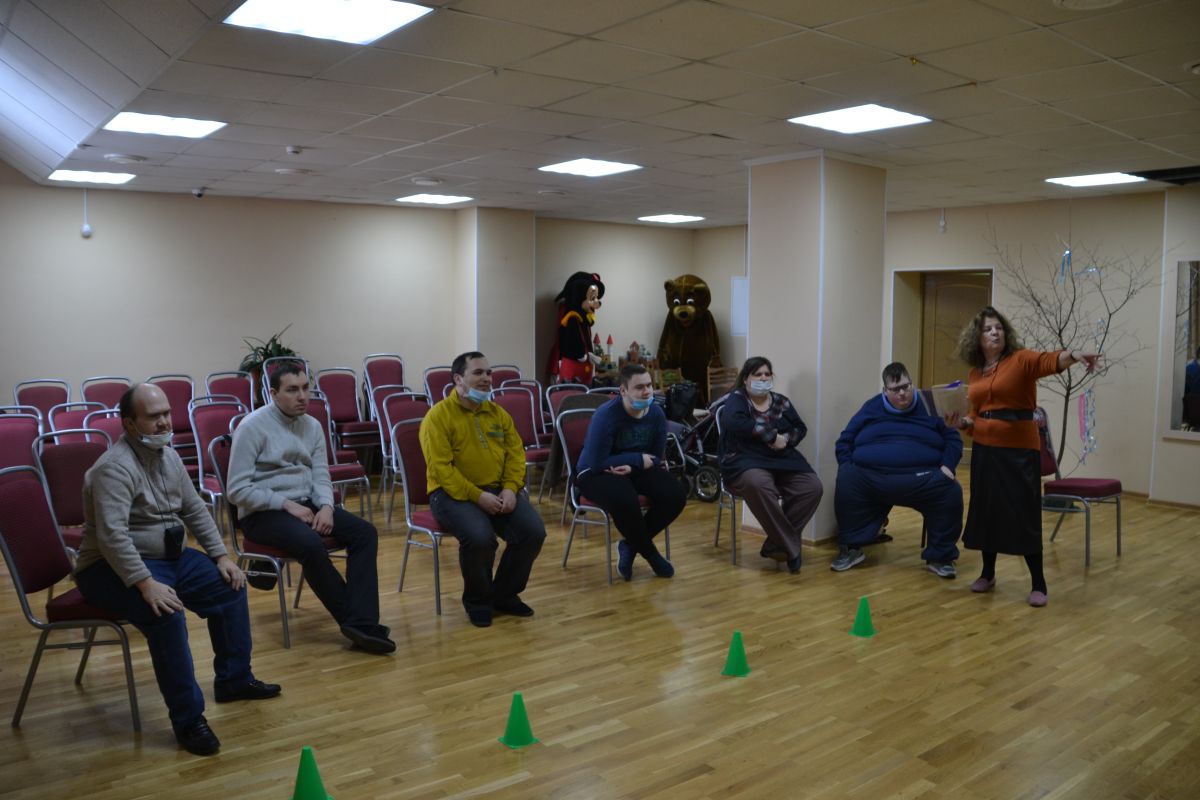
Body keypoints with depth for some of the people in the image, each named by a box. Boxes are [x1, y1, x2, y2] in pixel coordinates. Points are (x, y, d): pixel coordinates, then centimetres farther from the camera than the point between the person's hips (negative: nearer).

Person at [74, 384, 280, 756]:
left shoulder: (168, 455, 5)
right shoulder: (115, 467, -23)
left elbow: (195, 509, 12)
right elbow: (112, 535, -32)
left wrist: (221, 555, 4)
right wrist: (146, 583, -37)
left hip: (169, 556, 9)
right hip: (112, 567, -9)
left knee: (229, 586, 4)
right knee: (167, 614, -33)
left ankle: (234, 679, 18)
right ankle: (188, 719, -21)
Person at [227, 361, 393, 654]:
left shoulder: (313, 426, 9)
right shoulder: (252, 426, -10)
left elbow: (321, 476, 7)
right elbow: (237, 490, -13)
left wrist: (326, 506, -14)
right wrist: (286, 504, -18)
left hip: (306, 503, 6)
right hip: (263, 512, -6)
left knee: (364, 532, -17)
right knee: (312, 544, -35)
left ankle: (361, 624, -26)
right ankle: (354, 618, -18)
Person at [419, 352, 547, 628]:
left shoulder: (499, 413, 12)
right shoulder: (438, 416, -7)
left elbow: (516, 453, 9)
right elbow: (441, 467, -15)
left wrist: (510, 488, -9)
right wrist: (477, 496, -22)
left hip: (498, 491, 6)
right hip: (453, 493, -5)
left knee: (534, 531, -16)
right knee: (480, 537, -33)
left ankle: (505, 594, 7)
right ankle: (477, 600, -3)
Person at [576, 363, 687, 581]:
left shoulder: (656, 413, -5)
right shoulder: (606, 415, -23)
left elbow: (656, 457, 3)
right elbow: (596, 463, -25)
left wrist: (633, 466, -19)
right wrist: (638, 459, -18)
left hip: (635, 469, 6)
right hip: (597, 473, -6)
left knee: (676, 495, -17)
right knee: (626, 502, -37)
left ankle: (630, 545, 1)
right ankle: (649, 552, -6)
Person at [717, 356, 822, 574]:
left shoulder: (781, 401, 17)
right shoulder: (736, 399, 1)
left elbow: (801, 428, 12)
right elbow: (735, 423, -20)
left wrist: (786, 439, -12)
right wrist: (772, 435, -18)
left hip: (783, 461, 5)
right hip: (746, 461, -5)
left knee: (813, 487, -20)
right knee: (758, 484, -39)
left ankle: (776, 544, -11)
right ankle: (790, 547, -26)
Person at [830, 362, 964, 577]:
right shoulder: (871, 408, 15)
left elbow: (953, 439, 12)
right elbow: (844, 441, 15)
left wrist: (947, 466, -7)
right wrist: (847, 468, -3)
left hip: (922, 478, -1)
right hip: (870, 476, 1)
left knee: (951, 491, -27)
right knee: (846, 481, -28)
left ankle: (939, 557, -8)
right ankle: (850, 549, -11)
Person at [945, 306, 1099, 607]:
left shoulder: (1021, 359, -6)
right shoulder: (975, 372, 9)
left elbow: (1049, 361, -28)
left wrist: (1073, 354, -48)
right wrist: (961, 422, -4)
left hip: (1019, 451, -5)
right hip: (984, 450, 5)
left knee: (1024, 516, -3)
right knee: (986, 512, 11)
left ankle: (1038, 584, 9)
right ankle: (987, 574, 27)